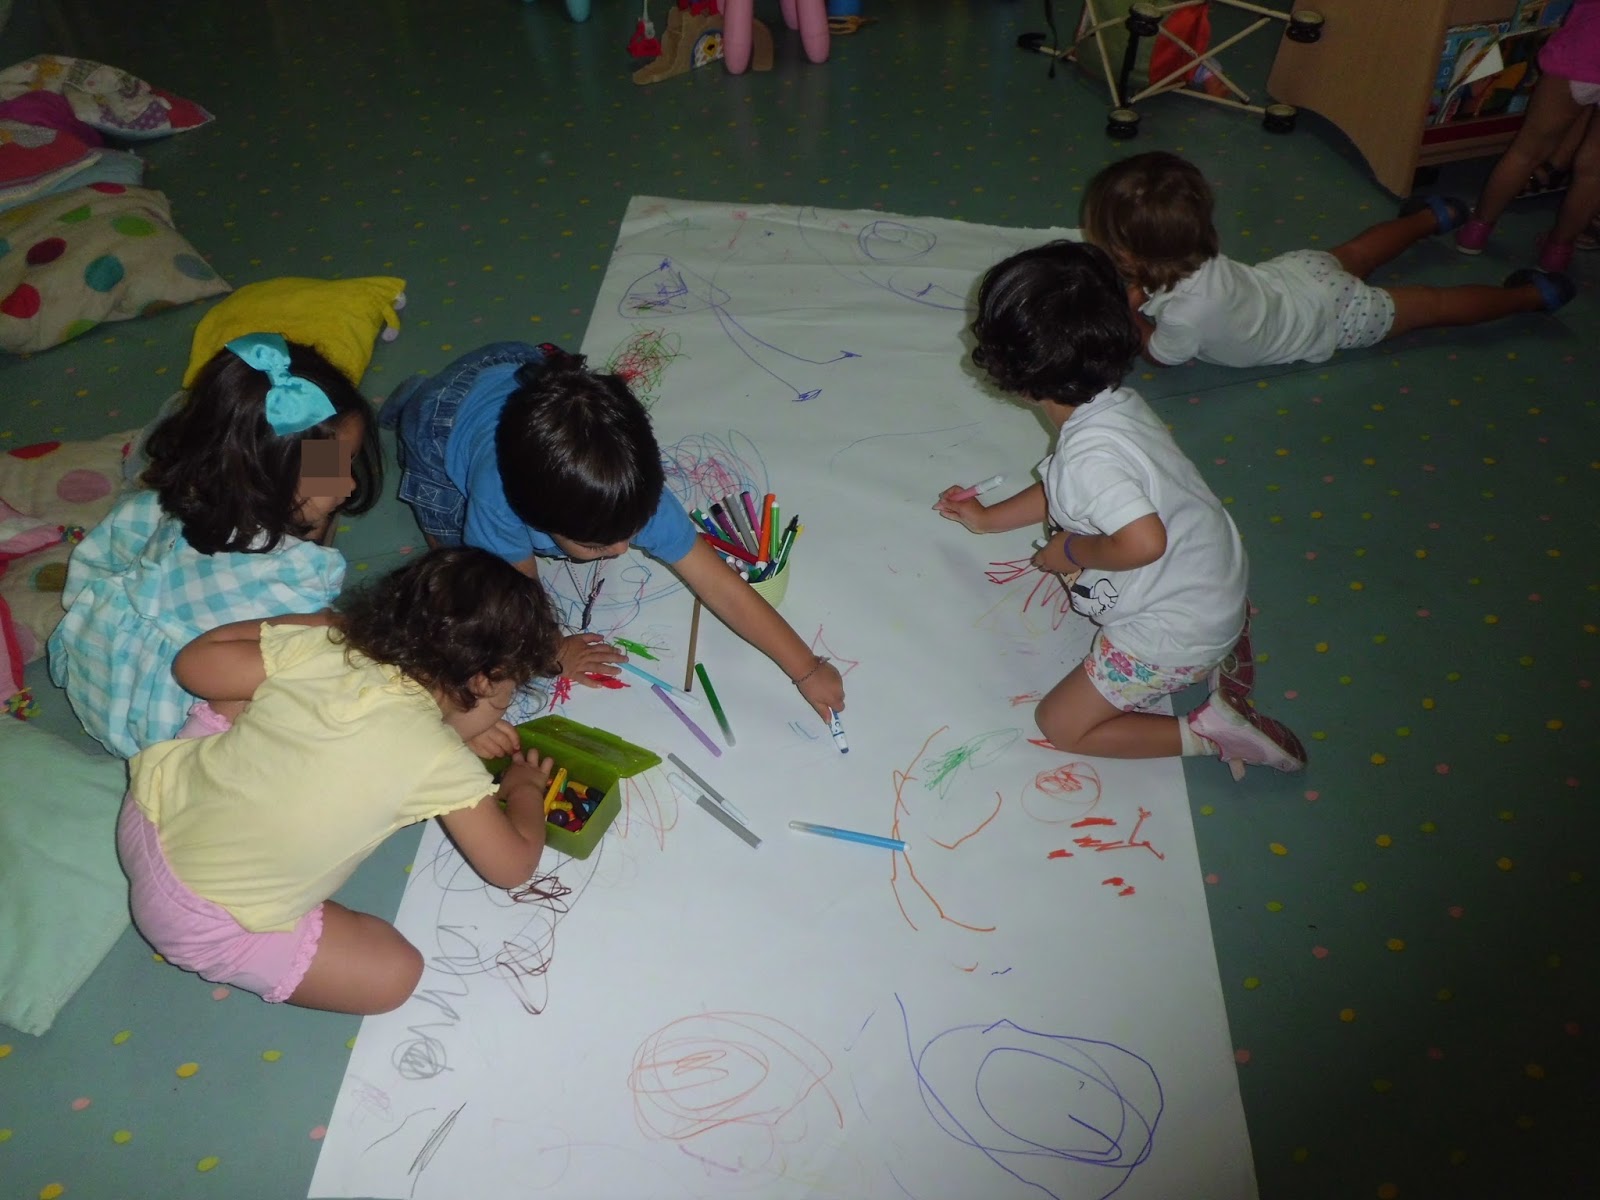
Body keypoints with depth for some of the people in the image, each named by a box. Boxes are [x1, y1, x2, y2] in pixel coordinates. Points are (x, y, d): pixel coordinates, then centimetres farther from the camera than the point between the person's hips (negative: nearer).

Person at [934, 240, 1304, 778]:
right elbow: (1064, 491, 15)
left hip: (1176, 632, -8)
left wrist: (1073, 553, -23)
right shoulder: (1116, 402, -2)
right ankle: (1222, 643, 20)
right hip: (1217, 581, 8)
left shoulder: (1089, 453, -32)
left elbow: (1144, 541, -44)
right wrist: (988, 518, 25)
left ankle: (1209, 733, 0)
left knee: (1060, 725, 6)